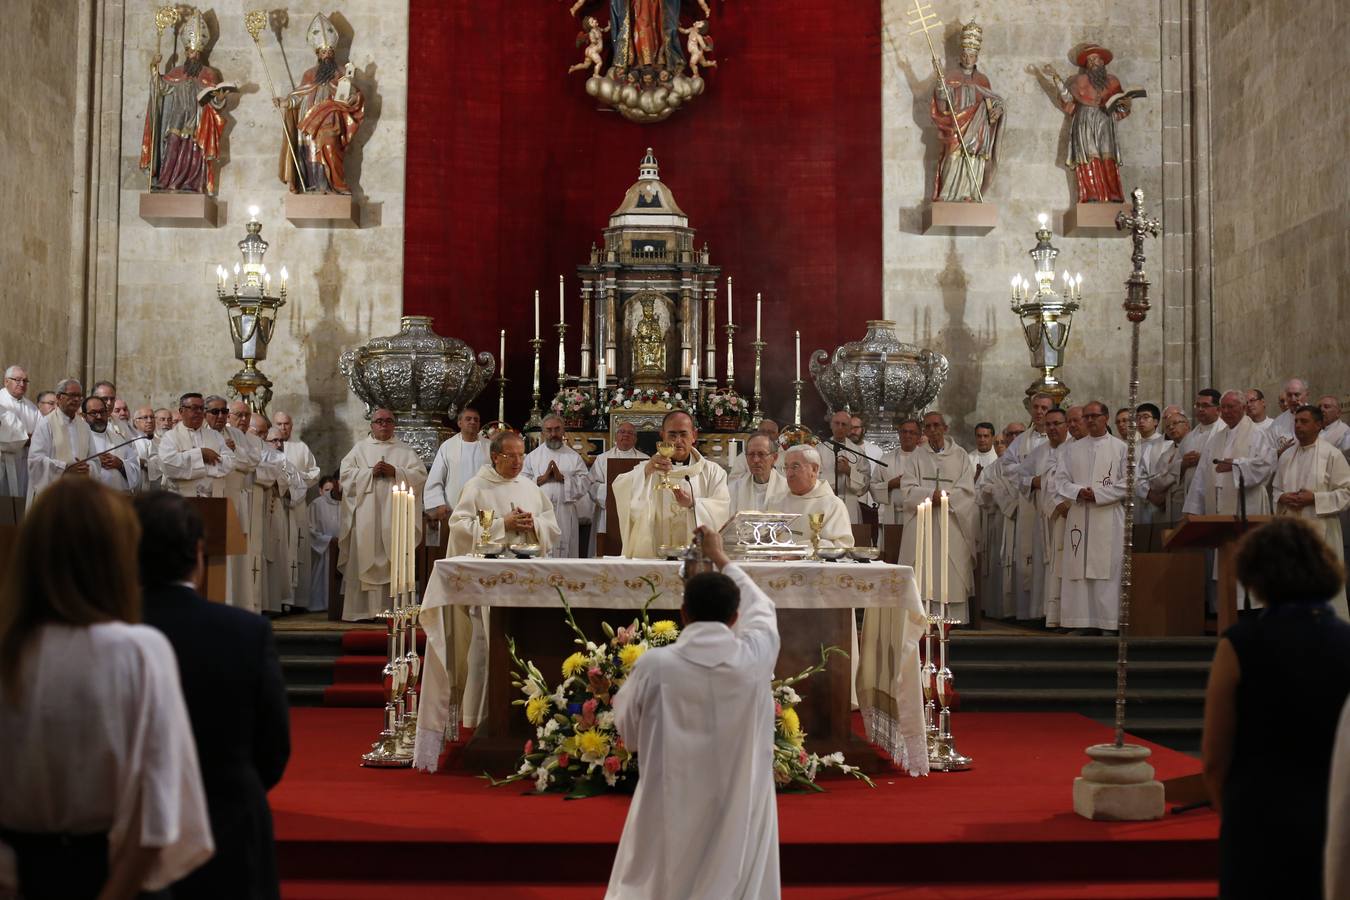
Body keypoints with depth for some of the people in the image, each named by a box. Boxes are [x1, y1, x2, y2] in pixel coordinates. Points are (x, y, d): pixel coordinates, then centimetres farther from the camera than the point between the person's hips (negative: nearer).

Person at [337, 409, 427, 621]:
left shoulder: (405, 451, 14)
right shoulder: (359, 448, 14)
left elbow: (420, 476, 3)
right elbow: (345, 474, 3)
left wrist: (395, 472, -9)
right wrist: (370, 472, -9)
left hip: (395, 514, 0)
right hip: (366, 515, 0)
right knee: (364, 561, -5)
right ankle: (362, 609, -3)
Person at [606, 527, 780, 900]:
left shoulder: (653, 666, -14)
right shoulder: (756, 657, -11)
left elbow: (628, 734, 3)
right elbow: (761, 608, 13)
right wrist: (722, 558, 27)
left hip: (669, 820, -1)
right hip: (739, 819, 1)